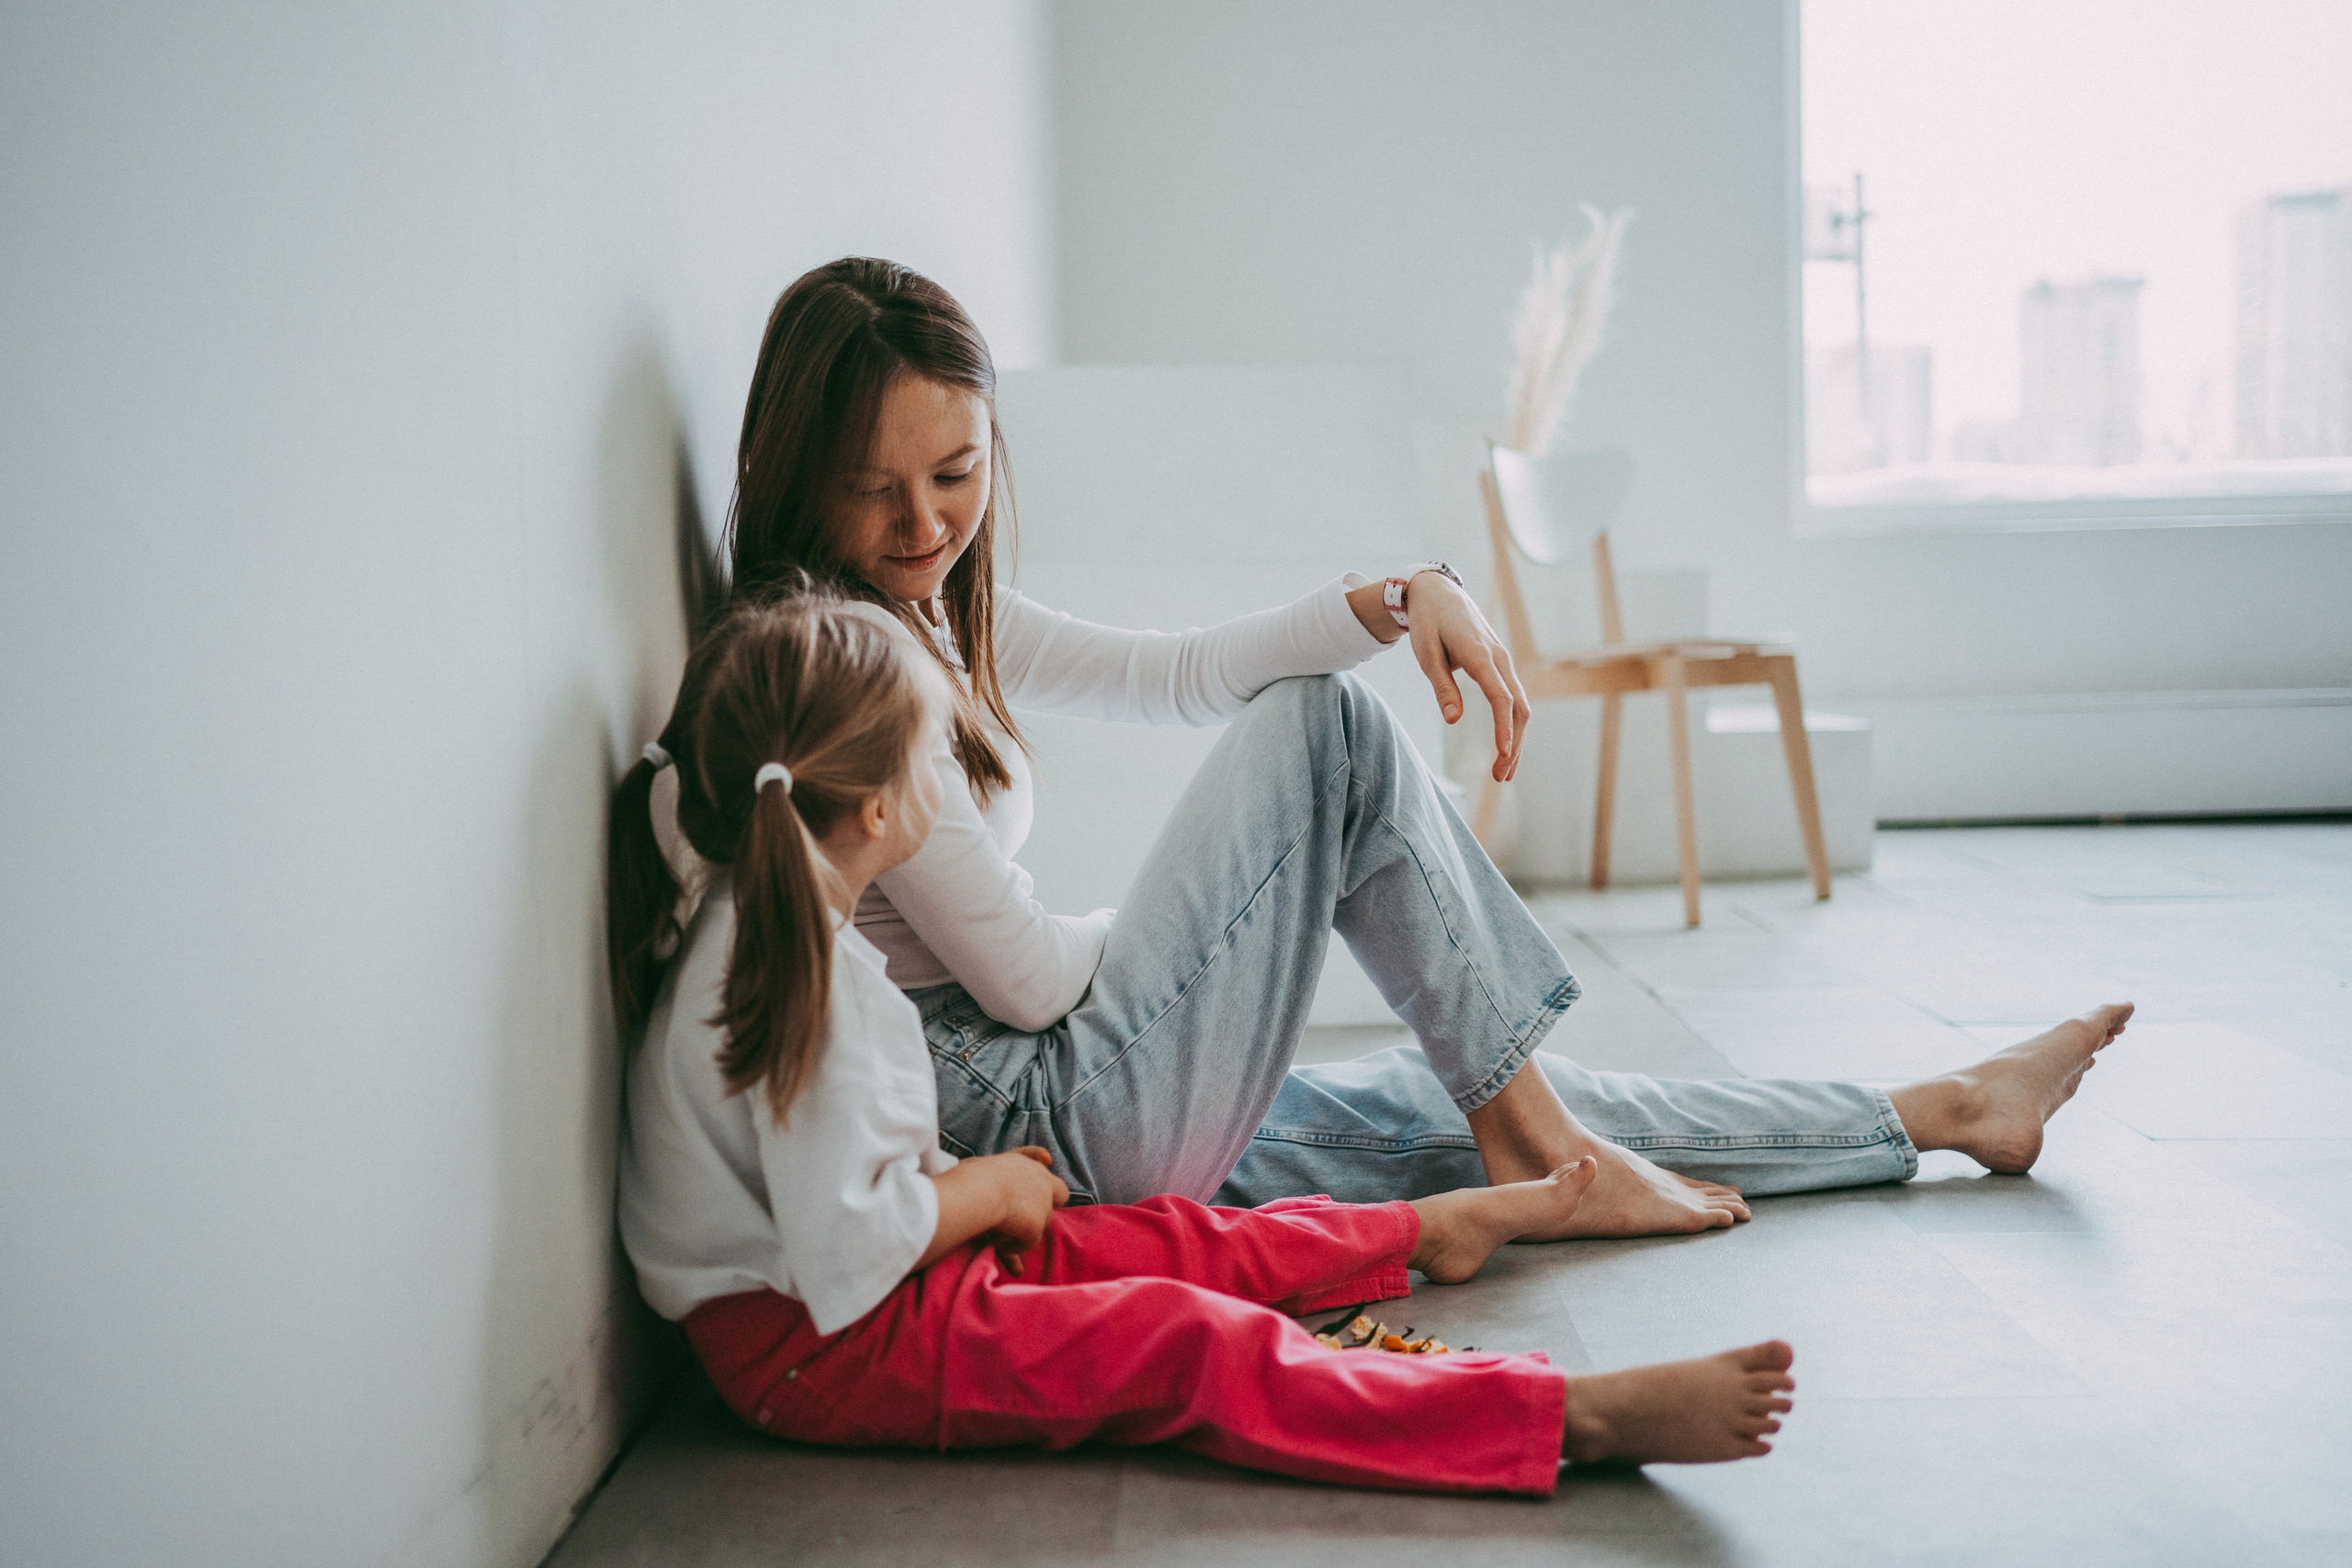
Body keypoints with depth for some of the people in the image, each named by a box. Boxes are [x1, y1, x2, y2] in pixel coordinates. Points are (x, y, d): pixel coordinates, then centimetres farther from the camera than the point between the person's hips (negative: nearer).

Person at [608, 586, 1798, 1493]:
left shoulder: (758, 931, 8)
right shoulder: (798, 977, -25)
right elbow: (846, 1251, -28)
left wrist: (951, 1184, 8)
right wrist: (986, 1189, -12)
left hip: (871, 1284, 11)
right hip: (819, 1352, -11)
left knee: (1181, 1239, 16)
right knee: (1194, 1350, -20)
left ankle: (1429, 1229, 35)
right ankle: (1574, 1421, -26)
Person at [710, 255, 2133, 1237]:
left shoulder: (936, 611, 11)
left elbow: (1173, 673, 12)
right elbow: (1023, 976, -19)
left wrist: (1403, 597, -3)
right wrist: (1145, 937, 3)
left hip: (1098, 1114, 9)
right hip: (1044, 1128, -9)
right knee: (1330, 727, -8)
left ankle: (1946, 1112, 26)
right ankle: (1538, 1137, 2)